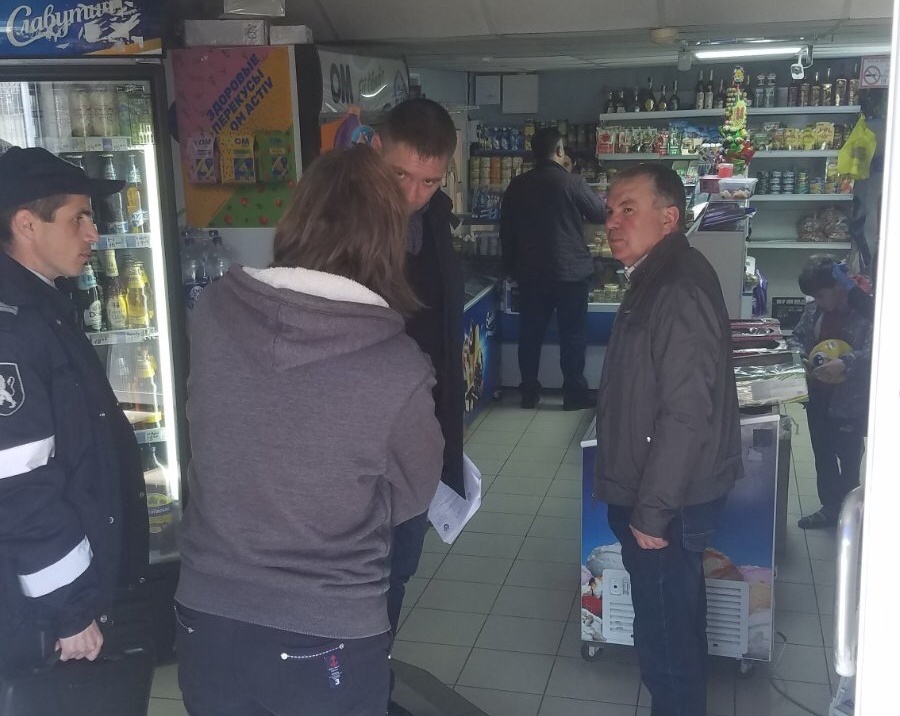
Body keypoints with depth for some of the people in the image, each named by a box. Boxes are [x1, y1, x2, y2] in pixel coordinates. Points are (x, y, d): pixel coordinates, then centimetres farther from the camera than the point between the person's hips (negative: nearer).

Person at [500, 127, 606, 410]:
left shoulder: (517, 186, 2)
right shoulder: (572, 182, -11)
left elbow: (506, 230, 9)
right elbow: (600, 212, 2)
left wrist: (511, 266, 19)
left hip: (530, 272, 4)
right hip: (571, 270, -4)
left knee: (530, 332, 11)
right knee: (573, 333, 5)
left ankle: (529, 392, 16)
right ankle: (574, 394, 8)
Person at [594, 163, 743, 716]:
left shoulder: (680, 293, -23)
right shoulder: (657, 280, 9)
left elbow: (685, 416, -27)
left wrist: (651, 512, -20)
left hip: (667, 503, -10)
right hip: (659, 494, 10)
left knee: (666, 633, 3)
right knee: (678, 617, 23)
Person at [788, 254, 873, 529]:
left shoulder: (866, 309, -17)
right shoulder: (814, 309, 2)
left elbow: (874, 350, -25)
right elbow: (796, 337, 12)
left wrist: (845, 363, -38)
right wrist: (801, 355, -9)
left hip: (850, 400, -6)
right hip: (818, 397, 6)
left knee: (849, 459, 8)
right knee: (823, 456, 17)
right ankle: (830, 507, 33)